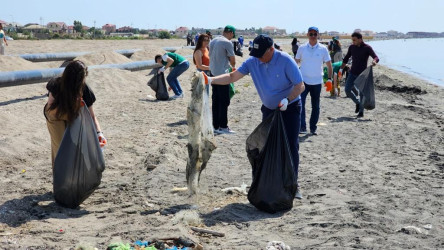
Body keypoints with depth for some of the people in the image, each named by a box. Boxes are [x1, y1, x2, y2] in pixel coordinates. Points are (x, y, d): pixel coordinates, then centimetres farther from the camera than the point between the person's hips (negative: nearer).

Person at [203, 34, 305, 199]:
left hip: (290, 109, -5)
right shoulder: (253, 62, -9)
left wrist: (287, 99, -36)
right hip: (269, 109, 5)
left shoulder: (285, 61, -22)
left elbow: (300, 86, -20)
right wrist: (210, 80, -23)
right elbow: (233, 77, -11)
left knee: (291, 146, -7)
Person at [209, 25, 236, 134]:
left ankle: (216, 126, 15)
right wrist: (233, 66, 17)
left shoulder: (213, 41, 11)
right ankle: (223, 127, 1)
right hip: (222, 74, -8)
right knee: (224, 101, -1)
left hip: (213, 73, 8)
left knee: (216, 101, 11)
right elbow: (232, 60, -7)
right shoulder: (227, 43, -12)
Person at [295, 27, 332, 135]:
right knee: (300, 104, -16)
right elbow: (296, 62, 9)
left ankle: (313, 128, 23)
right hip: (303, 81, -1)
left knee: (316, 106, 10)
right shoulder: (302, 48, 1)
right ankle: (302, 127, -12)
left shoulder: (323, 49, -1)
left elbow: (329, 65, 4)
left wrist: (329, 79, -3)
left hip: (317, 82, 1)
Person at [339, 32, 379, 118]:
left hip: (362, 74, -4)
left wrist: (374, 61, -42)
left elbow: (376, 57, -18)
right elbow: (346, 59, 15)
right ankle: (357, 103, 21)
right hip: (352, 73, 4)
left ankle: (361, 111, 9)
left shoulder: (367, 48, -10)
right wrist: (341, 70, 12)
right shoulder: (351, 47, 4)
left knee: (362, 93, -2)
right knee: (347, 90, -3)